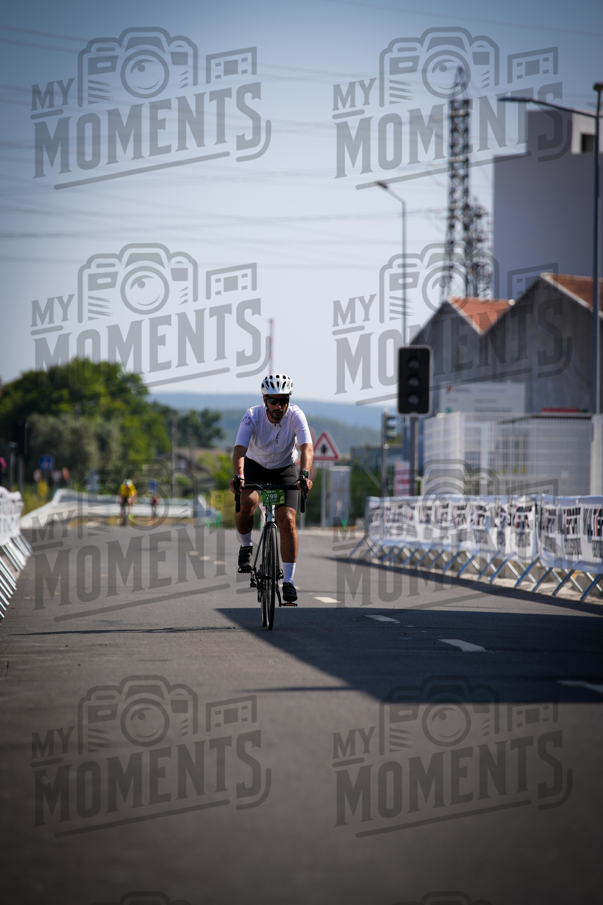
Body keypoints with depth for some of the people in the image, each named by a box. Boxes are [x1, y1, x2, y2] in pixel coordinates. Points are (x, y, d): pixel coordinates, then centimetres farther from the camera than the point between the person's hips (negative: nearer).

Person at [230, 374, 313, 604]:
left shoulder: (295, 415, -24)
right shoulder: (253, 416, -26)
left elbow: (307, 448, -36)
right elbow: (239, 449, -36)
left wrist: (304, 474, -55)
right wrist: (238, 476, -55)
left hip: (284, 470, 0)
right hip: (255, 466, 0)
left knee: (287, 520, -16)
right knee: (247, 501, -31)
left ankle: (288, 581, -7)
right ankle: (246, 547, -3)